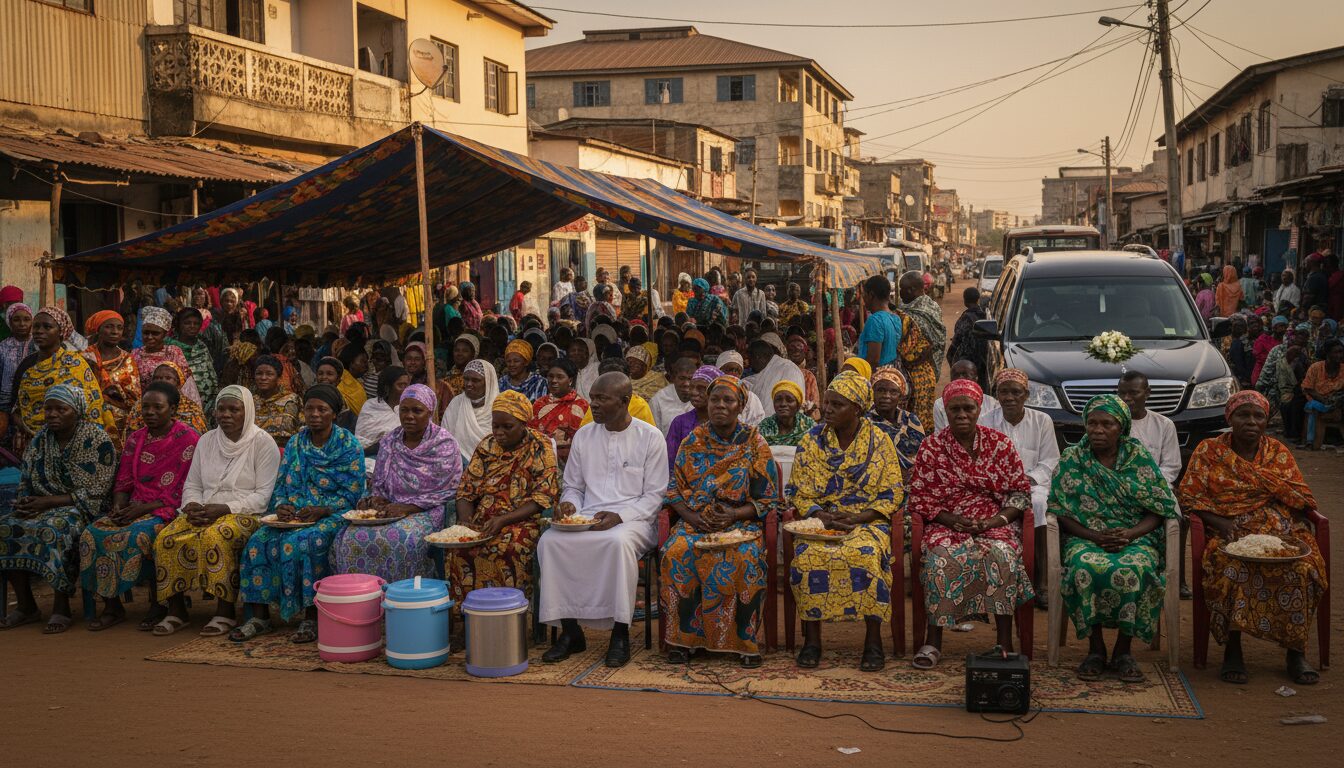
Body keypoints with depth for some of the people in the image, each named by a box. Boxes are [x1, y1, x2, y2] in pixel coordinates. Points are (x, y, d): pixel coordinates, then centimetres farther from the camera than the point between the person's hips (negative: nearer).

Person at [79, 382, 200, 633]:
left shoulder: (188, 439, -4)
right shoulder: (135, 439, 16)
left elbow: (182, 492, -10)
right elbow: (123, 482, 17)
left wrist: (145, 508, -17)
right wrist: (119, 506, -5)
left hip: (167, 510, -6)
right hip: (134, 508, 6)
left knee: (138, 535, -35)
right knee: (93, 533, -19)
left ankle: (158, 606, -18)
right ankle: (111, 605, -11)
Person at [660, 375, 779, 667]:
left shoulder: (754, 445, 4)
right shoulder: (693, 440, 10)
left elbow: (766, 500, 2)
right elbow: (674, 489, 11)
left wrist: (732, 516, -14)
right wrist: (691, 516, -9)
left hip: (740, 522, -2)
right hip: (694, 521, 2)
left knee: (742, 558, -35)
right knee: (678, 552, -31)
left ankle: (744, 641, -23)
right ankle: (684, 638, -21)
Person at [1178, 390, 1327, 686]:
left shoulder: (1278, 453, 15)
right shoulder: (1209, 451, 9)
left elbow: (1302, 501, 10)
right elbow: (1189, 496, 2)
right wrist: (1221, 523, -13)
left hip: (1279, 530, 2)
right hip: (1230, 532, -2)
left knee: (1301, 567, -31)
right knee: (1231, 566, -37)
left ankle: (1296, 651, -18)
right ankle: (1232, 650, -24)